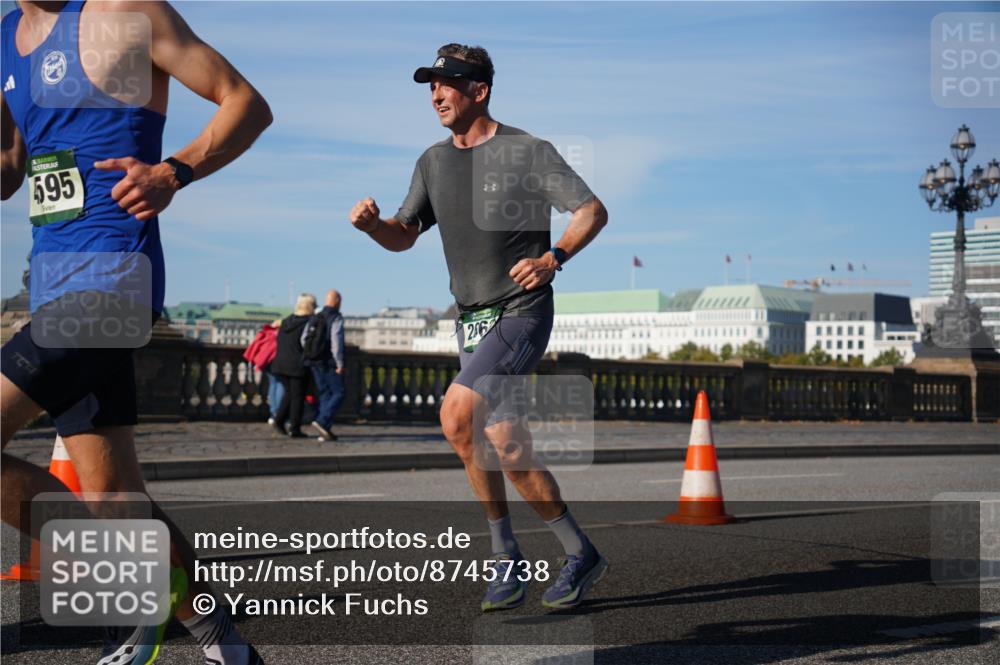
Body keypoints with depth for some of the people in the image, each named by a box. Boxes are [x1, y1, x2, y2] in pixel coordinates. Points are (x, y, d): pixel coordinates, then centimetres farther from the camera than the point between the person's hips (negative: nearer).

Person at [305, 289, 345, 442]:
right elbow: (336, 341, -19)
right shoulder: (336, 318, -10)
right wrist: (340, 363, -16)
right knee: (338, 394, 0)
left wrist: (310, 357, 17)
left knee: (324, 395, 11)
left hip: (315, 362, 7)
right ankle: (322, 422, -18)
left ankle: (324, 431, 5)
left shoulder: (315, 318, 10)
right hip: (331, 363, -7)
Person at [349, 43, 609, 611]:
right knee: (507, 447, 2)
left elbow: (594, 211, -6)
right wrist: (372, 224, -5)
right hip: (472, 319, 7)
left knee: (457, 416, -22)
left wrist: (553, 258, -21)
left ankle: (508, 556, -6)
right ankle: (580, 553, 15)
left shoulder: (527, 152, -6)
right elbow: (405, 236, 17)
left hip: (521, 313, -7)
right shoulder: (434, 162, 12)